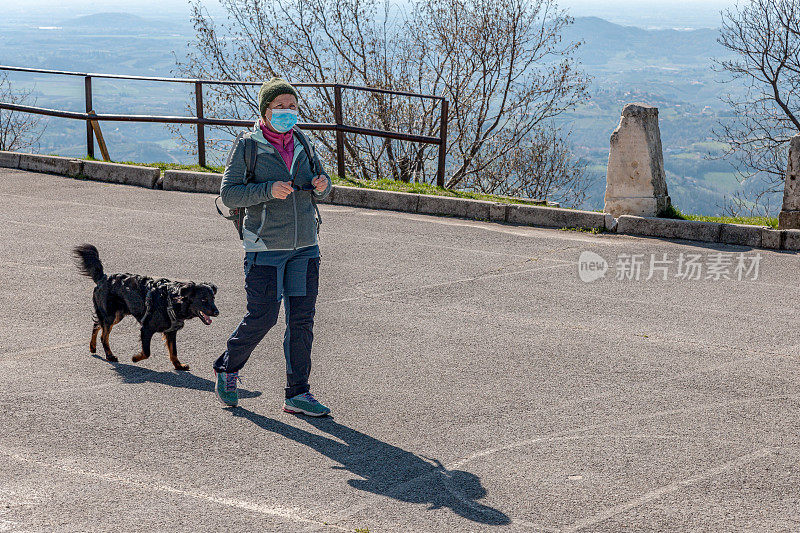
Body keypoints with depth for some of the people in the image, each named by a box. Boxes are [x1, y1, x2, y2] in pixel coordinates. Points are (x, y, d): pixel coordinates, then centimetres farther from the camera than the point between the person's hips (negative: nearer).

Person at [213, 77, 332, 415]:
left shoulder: (302, 143, 9)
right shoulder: (247, 147, -6)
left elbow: (321, 185, 18)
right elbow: (228, 193, -11)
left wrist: (321, 185, -7)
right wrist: (268, 190, -24)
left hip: (305, 247, 5)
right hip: (265, 247, -5)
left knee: (302, 319, 2)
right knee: (262, 316, -7)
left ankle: (298, 394, 9)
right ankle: (227, 370, 20)